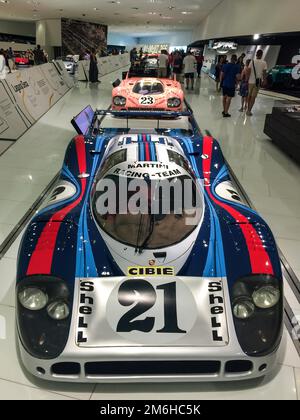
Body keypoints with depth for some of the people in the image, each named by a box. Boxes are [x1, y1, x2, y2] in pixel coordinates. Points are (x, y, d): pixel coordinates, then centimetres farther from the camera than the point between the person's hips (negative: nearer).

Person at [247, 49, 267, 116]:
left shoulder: (252, 61, -1)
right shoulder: (264, 63, -4)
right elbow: (264, 73, -4)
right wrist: (264, 80, 8)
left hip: (251, 81, 2)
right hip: (258, 81, -2)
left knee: (249, 95, 16)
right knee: (253, 97, 2)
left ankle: (248, 109, 25)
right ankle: (249, 110, -3)